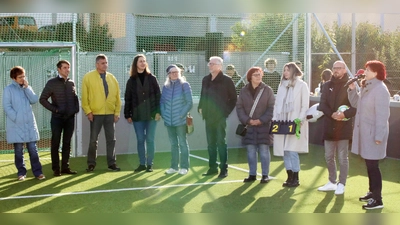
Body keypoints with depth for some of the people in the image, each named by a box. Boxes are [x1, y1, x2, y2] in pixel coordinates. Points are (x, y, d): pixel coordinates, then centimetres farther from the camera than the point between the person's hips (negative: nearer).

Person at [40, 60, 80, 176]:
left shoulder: (71, 83, 9)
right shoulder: (52, 83, -3)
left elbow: (75, 98, 19)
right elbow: (42, 99, -3)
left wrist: (76, 108, 3)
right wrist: (54, 109, -10)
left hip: (70, 117, 4)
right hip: (57, 118, -4)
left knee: (67, 143, 7)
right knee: (55, 143, 1)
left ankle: (65, 167, 14)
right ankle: (56, 168, 7)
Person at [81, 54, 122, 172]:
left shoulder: (112, 78, 9)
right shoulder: (88, 77, -2)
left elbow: (117, 96, 9)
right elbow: (84, 96, -4)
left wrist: (117, 112, 4)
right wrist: (88, 111, -9)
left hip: (110, 114, 3)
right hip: (95, 114, -3)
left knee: (111, 139, 7)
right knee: (93, 140, 3)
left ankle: (112, 163, 15)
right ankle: (91, 163, 13)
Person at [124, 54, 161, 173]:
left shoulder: (152, 78, 2)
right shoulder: (131, 80, 5)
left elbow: (158, 95, 0)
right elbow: (128, 99, 5)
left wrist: (158, 111, -8)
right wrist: (127, 115, 1)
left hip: (151, 114, -1)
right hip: (137, 116, 1)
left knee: (150, 140, 2)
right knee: (140, 140, 6)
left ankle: (149, 164, 9)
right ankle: (142, 164, 13)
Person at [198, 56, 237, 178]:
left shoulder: (226, 80, -7)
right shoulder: (205, 80, 10)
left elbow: (233, 98, -4)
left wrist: (226, 111, -7)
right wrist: (200, 108, 8)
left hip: (220, 116, -6)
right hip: (208, 116, 6)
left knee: (221, 142, -4)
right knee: (210, 143, 10)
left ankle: (224, 169, 1)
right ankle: (212, 167, 17)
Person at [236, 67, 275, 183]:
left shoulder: (267, 90, -1)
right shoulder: (244, 91, 5)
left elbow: (272, 107, -5)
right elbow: (239, 107, 3)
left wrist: (261, 120, -13)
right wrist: (247, 120, -10)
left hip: (264, 126, -2)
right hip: (249, 126, 2)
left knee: (264, 151, 1)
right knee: (251, 151, 6)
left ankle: (265, 175, 8)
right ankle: (252, 174, 16)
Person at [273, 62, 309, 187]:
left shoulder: (301, 85, -1)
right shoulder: (282, 85, 15)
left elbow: (305, 105, -4)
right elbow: (277, 103, 15)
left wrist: (300, 120, -14)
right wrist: (274, 118, 4)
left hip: (295, 123, -5)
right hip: (282, 122, 5)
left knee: (292, 151, -10)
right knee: (285, 151, 5)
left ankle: (295, 178, 0)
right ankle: (289, 177, 13)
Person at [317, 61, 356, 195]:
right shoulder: (327, 86, 10)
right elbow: (322, 105, 2)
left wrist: (344, 114, -24)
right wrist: (332, 114, -16)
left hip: (344, 127, -5)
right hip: (329, 127, 5)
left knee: (342, 158, 1)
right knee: (329, 157, 11)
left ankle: (341, 184, 11)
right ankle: (332, 182, 24)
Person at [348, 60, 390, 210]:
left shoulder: (380, 89, -18)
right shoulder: (366, 87, 12)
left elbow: (382, 115, -21)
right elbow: (356, 104, 17)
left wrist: (379, 136, -23)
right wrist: (352, 89, 3)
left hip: (373, 133, -9)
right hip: (365, 132, 9)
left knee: (373, 165, -6)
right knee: (369, 164, 16)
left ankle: (378, 199, 0)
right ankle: (372, 192, 27)